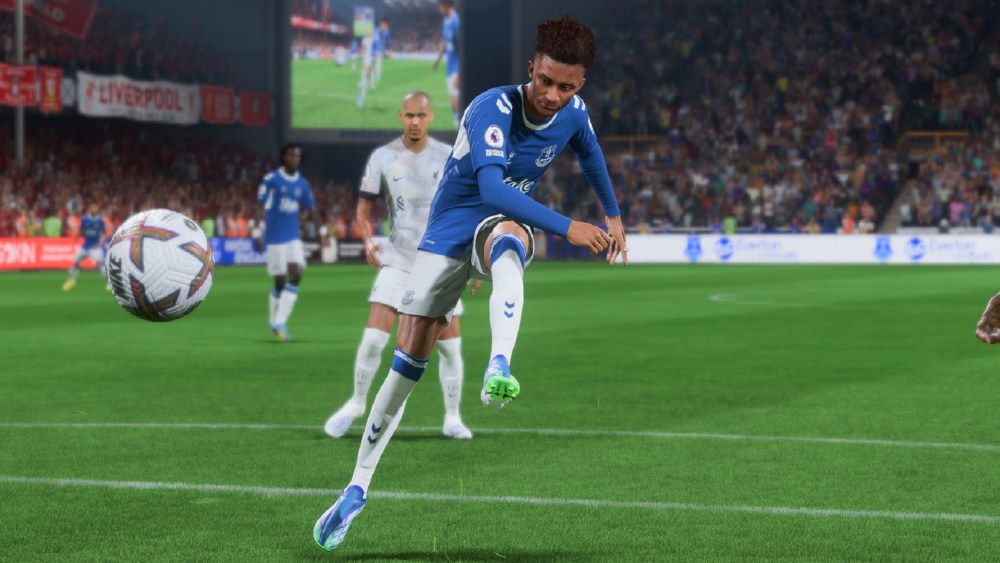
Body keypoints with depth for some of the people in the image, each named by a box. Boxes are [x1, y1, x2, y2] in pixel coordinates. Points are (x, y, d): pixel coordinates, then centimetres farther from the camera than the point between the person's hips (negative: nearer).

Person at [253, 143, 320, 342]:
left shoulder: (303, 184, 7)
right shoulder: (271, 180, -7)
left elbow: (312, 209, 13)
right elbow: (260, 207, -8)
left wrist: (323, 230, 6)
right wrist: (257, 233, -13)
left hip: (294, 237, 4)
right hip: (275, 237, -4)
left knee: (295, 276, -11)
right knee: (280, 281, -1)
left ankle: (280, 322, -7)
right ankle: (274, 322, 18)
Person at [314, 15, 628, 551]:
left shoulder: (573, 113, -7)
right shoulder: (494, 108, -26)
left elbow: (590, 155, 19)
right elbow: (491, 186, -41)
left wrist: (612, 214, 27)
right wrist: (566, 228, -47)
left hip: (504, 222, 2)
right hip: (449, 229, -2)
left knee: (508, 238, -39)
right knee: (409, 354, -7)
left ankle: (499, 367, -61)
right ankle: (358, 487, 4)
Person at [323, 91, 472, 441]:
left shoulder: (449, 157, -1)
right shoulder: (382, 158, -1)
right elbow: (364, 207, 7)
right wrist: (368, 242, -9)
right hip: (398, 260, 0)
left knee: (450, 345, -1)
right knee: (373, 337, -10)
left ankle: (452, 418, 14)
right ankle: (356, 404, 11)